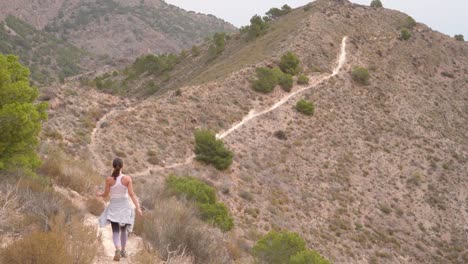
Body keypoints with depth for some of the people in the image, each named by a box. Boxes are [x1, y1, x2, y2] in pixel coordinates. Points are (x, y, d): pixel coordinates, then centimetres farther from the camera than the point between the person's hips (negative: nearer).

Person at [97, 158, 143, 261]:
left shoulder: (109, 179, -11)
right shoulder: (127, 178, -12)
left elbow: (105, 194, -3)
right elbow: (132, 194, -17)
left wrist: (99, 195, 20)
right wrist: (138, 208, -17)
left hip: (114, 207, -1)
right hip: (125, 206, 1)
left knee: (115, 231, -1)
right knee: (124, 229, 22)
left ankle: (118, 250, -28)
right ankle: (123, 251, 32)